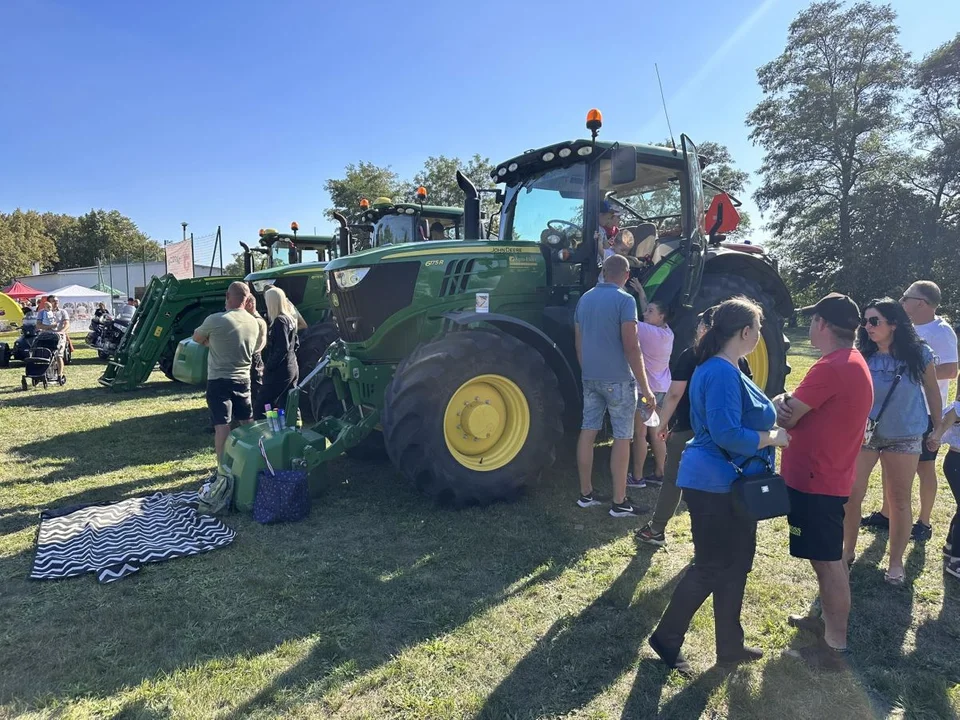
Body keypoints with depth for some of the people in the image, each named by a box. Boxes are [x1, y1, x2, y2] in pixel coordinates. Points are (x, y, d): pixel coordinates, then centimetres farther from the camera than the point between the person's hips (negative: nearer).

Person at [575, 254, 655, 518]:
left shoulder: (585, 298, 8)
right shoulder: (624, 300, -13)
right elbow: (631, 347, -17)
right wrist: (645, 386, -13)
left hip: (590, 377, 7)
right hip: (618, 379, -7)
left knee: (588, 431, 10)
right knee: (622, 438, 1)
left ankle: (586, 493, 19)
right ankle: (619, 502, 6)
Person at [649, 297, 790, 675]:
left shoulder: (727, 370, 11)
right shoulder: (720, 373, -22)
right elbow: (726, 435, -27)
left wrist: (772, 418, 10)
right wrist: (772, 438, -15)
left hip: (731, 484, 10)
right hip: (715, 486, -10)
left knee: (735, 565, 19)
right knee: (711, 568, 3)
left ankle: (730, 645, 34)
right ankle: (666, 638, 20)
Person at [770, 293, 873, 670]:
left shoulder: (831, 367, -23)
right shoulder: (854, 363, 12)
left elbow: (786, 417, -20)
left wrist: (779, 403, 1)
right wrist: (791, 407, -11)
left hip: (815, 480, -10)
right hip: (830, 475, 10)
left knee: (828, 560, -1)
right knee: (826, 556, 22)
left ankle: (834, 646, 10)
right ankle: (829, 620, 37)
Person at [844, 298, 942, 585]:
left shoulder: (919, 353, -10)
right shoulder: (861, 355, -10)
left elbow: (932, 390, 3)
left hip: (905, 436, 0)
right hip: (864, 432, 1)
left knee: (899, 499, 10)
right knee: (851, 494, 0)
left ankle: (896, 561, 27)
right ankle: (848, 550, 22)